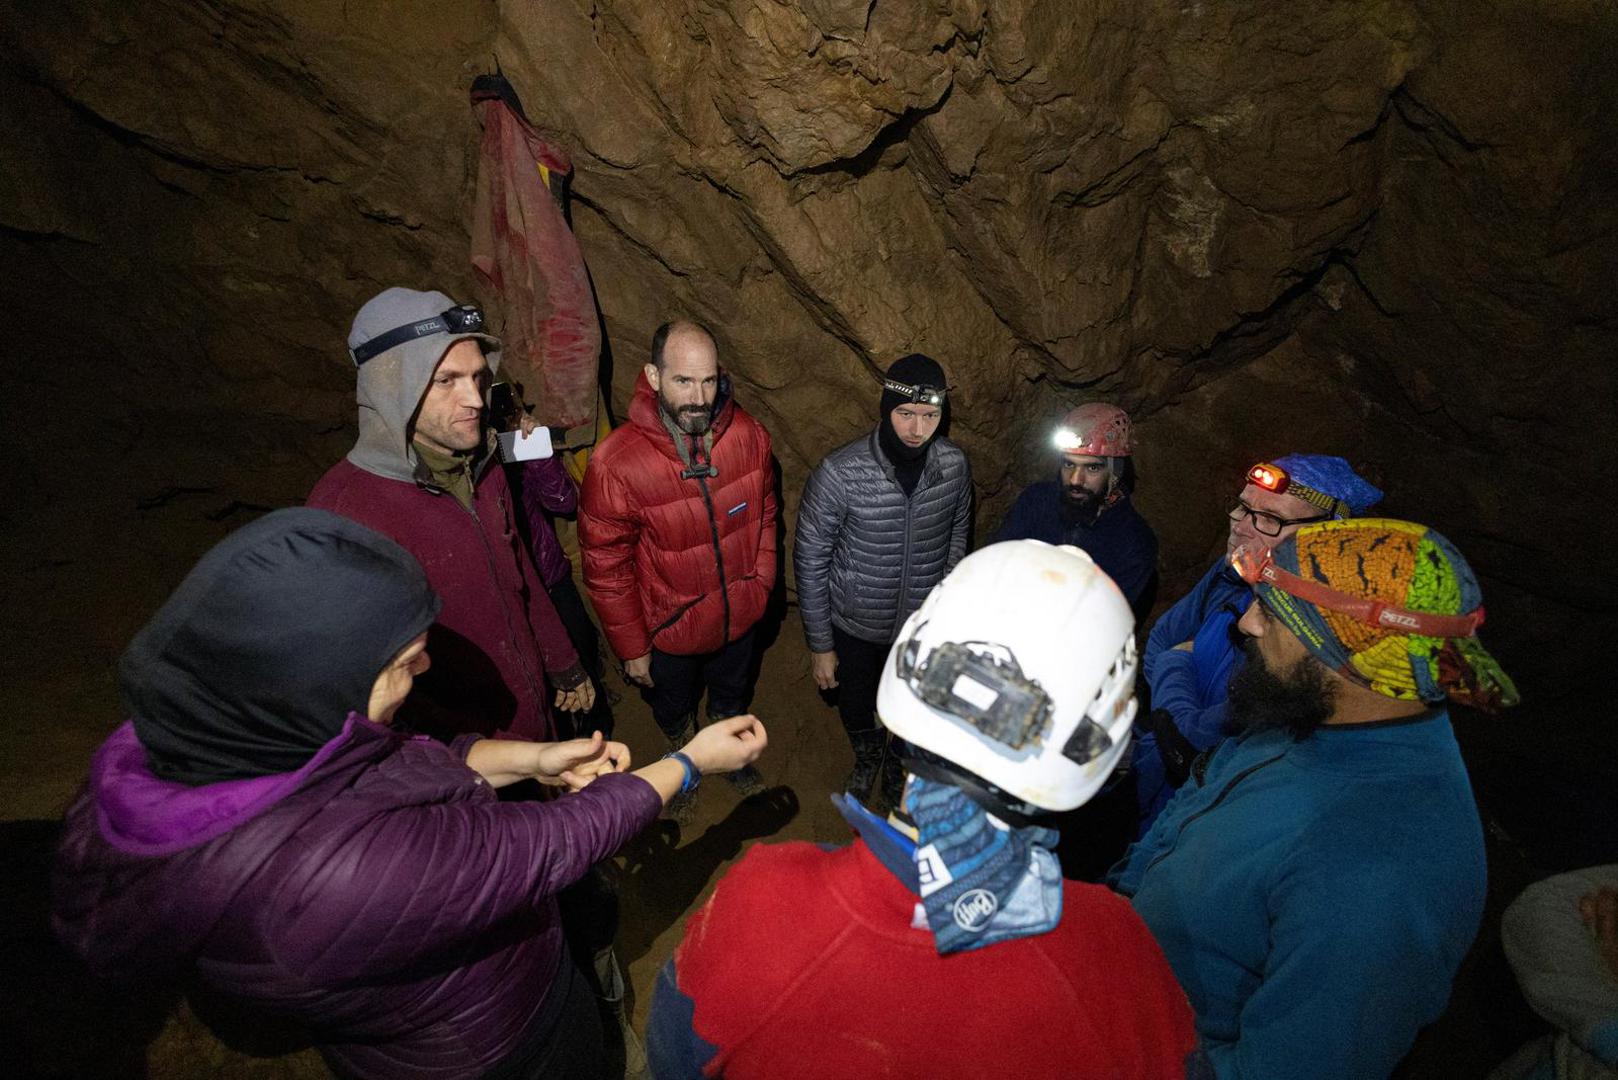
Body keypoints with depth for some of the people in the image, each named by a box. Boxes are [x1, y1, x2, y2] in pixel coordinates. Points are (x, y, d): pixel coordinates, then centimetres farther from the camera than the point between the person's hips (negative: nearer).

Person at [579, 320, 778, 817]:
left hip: (738, 617, 3)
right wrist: (632, 648, -11)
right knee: (675, 714, 28)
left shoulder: (749, 435, -18)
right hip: (669, 628, -2)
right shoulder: (616, 464, -28)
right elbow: (606, 568, -19)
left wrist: (760, 585, 0)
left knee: (731, 702, 31)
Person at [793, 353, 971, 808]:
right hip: (854, 626, -2)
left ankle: (898, 762, 61)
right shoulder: (839, 473, -27)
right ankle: (867, 759, 60)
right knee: (855, 711, 23)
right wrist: (819, 645, -10)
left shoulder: (954, 465, -15)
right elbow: (810, 561, -16)